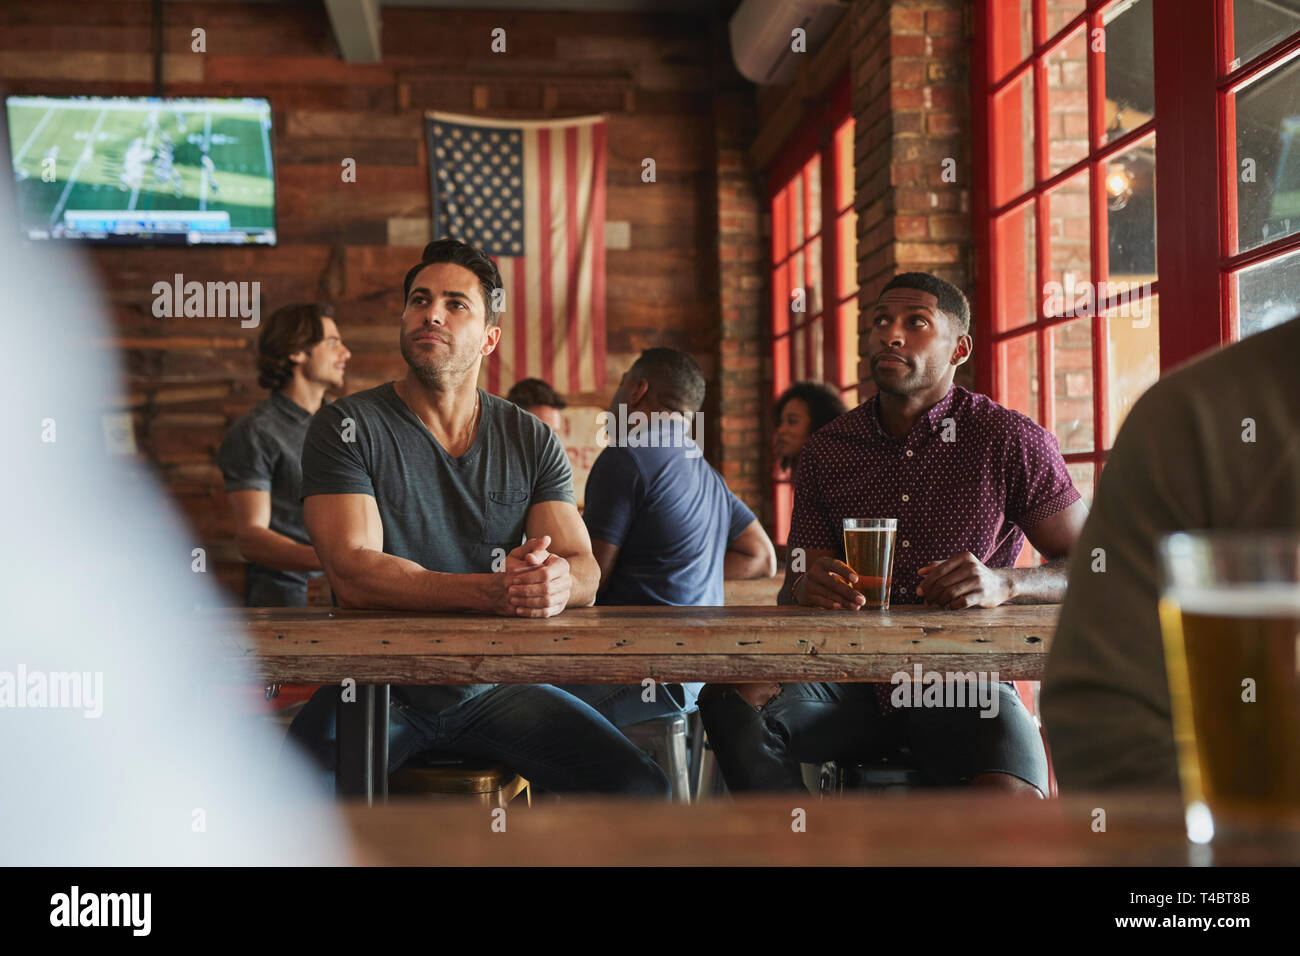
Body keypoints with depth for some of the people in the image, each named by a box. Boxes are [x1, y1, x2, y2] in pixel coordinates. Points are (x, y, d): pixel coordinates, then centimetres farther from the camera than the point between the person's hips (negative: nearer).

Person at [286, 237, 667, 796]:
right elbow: (353, 573, -16)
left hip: (495, 683, 3)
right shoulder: (346, 427, -3)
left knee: (640, 789, -17)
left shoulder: (531, 441, 8)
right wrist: (492, 593, -31)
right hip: (377, 682, -3)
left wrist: (557, 583, -26)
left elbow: (584, 571, 1)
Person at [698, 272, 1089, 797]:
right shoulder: (828, 448, 8)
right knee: (730, 699, -26)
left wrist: (1004, 584, -21)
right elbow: (795, 590, 9)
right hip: (855, 687, 3)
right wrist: (807, 588, -17)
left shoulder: (1011, 439, -1)